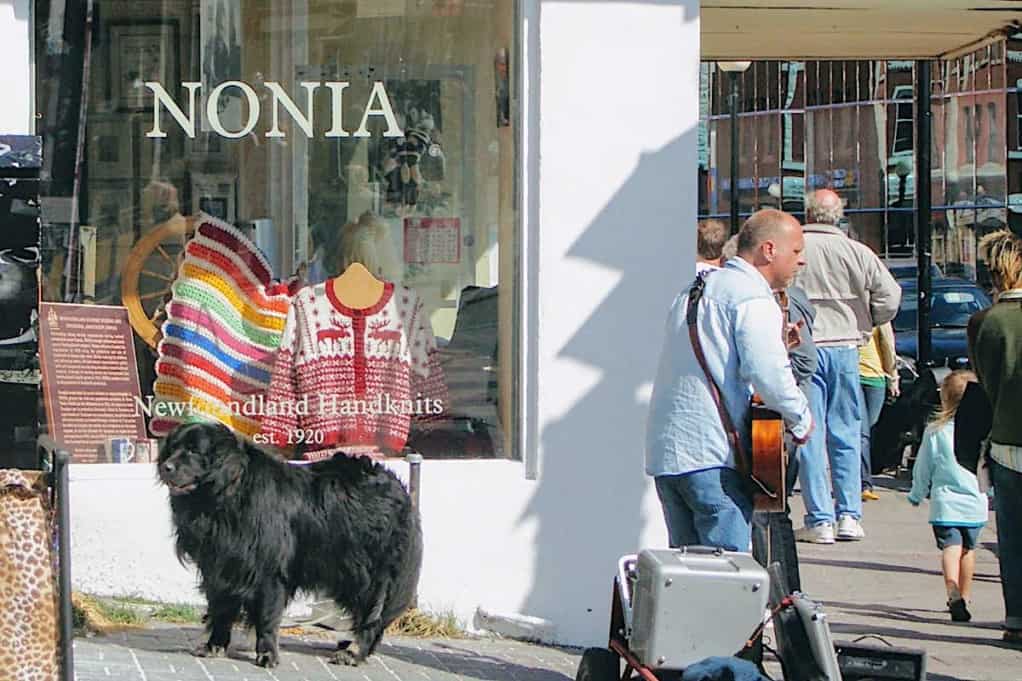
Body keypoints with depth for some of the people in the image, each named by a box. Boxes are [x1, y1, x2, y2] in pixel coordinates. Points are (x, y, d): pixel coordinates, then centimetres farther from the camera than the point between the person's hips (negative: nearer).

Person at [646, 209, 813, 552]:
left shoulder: (696, 289, 21)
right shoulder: (753, 298, -9)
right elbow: (766, 373, -22)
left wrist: (775, 340, 21)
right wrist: (801, 420, -6)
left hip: (663, 453, 9)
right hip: (712, 456, -9)